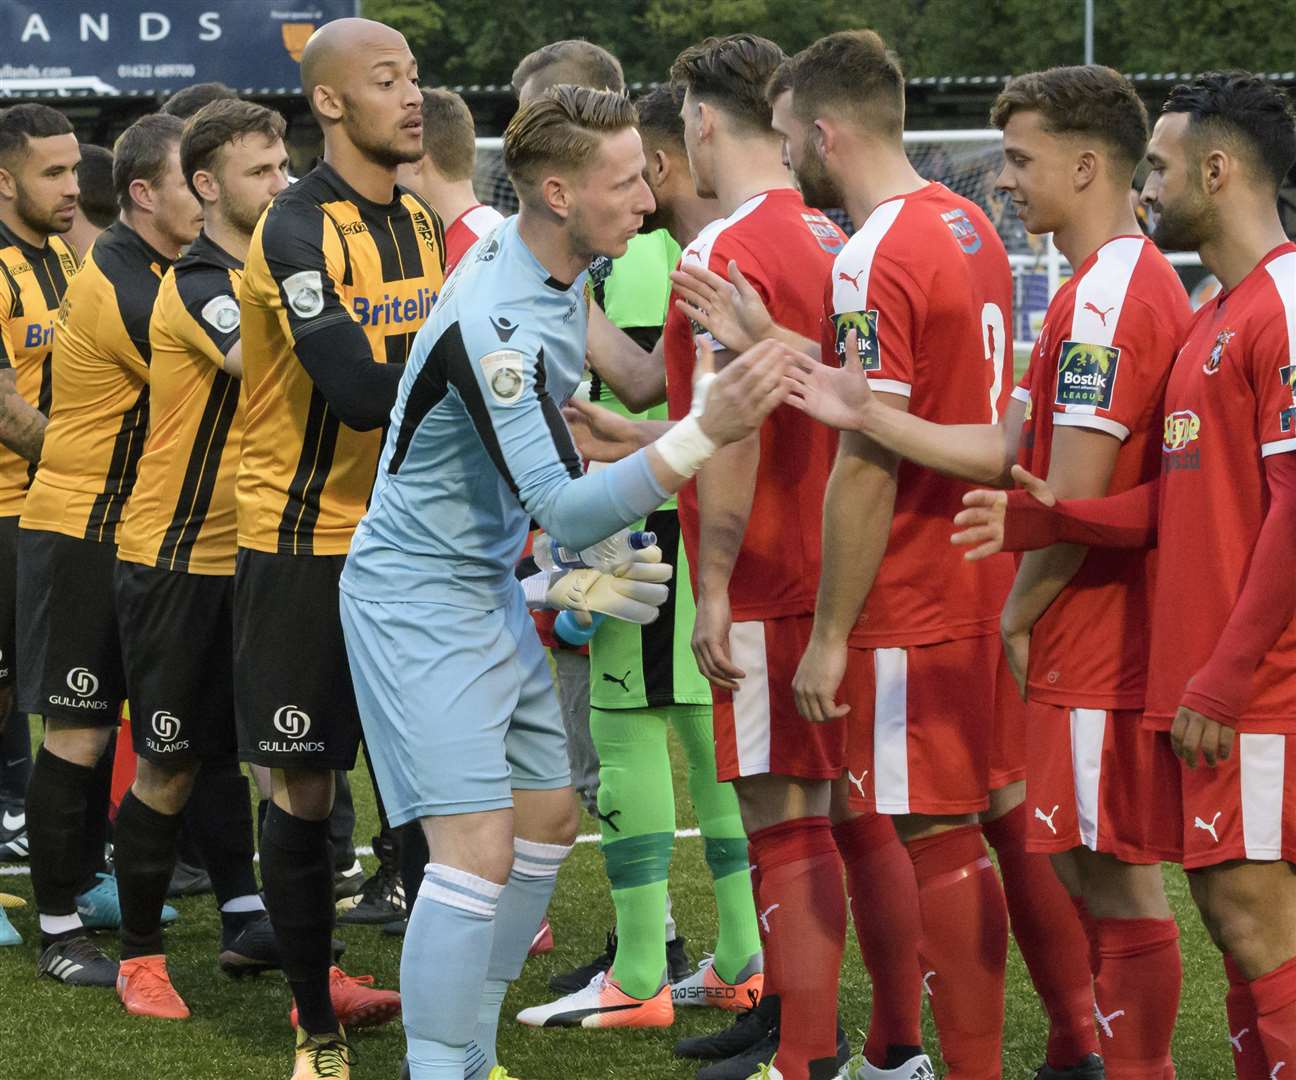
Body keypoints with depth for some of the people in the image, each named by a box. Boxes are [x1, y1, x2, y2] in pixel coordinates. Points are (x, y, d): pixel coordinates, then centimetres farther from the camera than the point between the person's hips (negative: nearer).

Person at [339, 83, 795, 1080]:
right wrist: (706, 433, -40)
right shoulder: (495, 327, -29)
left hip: (490, 580, 10)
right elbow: (568, 514, -33)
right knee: (479, 846, -16)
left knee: (547, 818, 14)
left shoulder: (560, 269, 0)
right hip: (419, 594, -10)